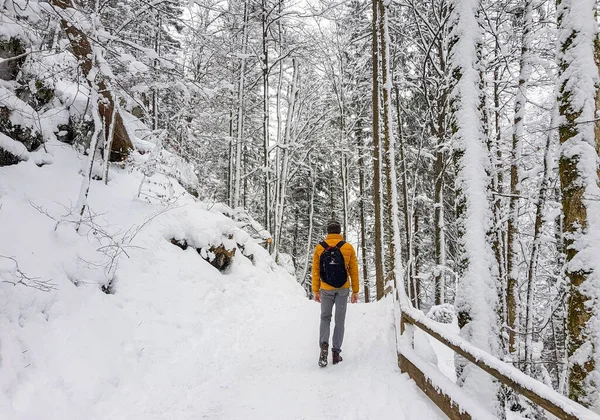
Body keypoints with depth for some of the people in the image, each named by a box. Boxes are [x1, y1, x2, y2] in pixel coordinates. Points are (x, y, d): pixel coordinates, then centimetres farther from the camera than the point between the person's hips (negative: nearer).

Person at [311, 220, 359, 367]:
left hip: (326, 289, 0)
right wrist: (355, 291, 6)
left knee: (325, 318, 15)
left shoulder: (319, 248, -5)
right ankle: (336, 352, 13)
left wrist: (316, 291, 7)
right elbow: (354, 271, -2)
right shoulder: (348, 248, -6)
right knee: (340, 320, 12)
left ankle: (324, 345, -8)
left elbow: (315, 271, -2)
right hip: (343, 289, 0)